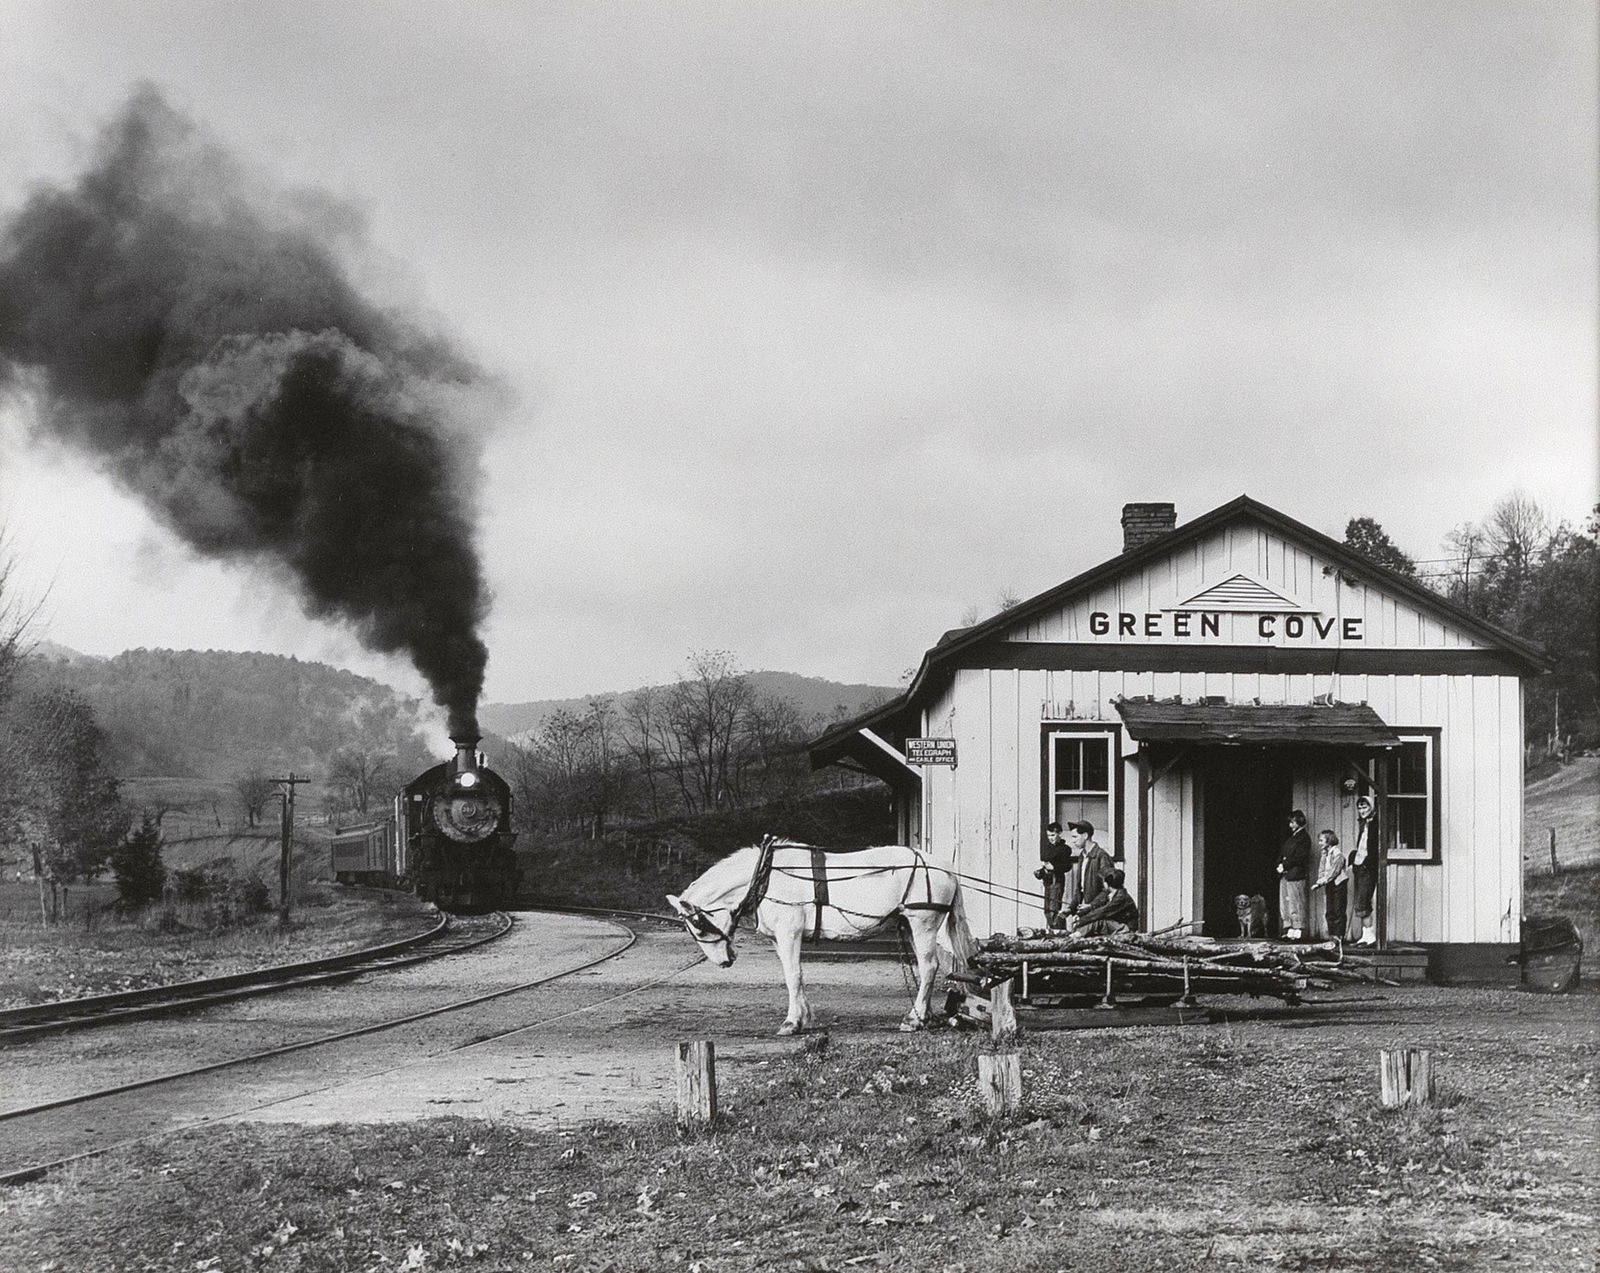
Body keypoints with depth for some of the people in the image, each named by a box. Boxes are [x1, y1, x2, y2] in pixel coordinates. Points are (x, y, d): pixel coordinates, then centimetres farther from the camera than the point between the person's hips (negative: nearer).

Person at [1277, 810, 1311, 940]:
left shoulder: (1304, 838, -5)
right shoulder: (1291, 837, 21)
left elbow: (1298, 857, -13)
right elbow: (1282, 854, 19)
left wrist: (1284, 865, -12)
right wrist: (1280, 864, 1)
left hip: (1295, 875, -9)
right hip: (1285, 875, 9)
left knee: (1295, 905, -8)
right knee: (1284, 905, 6)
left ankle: (1298, 932, -7)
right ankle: (1289, 930, 9)